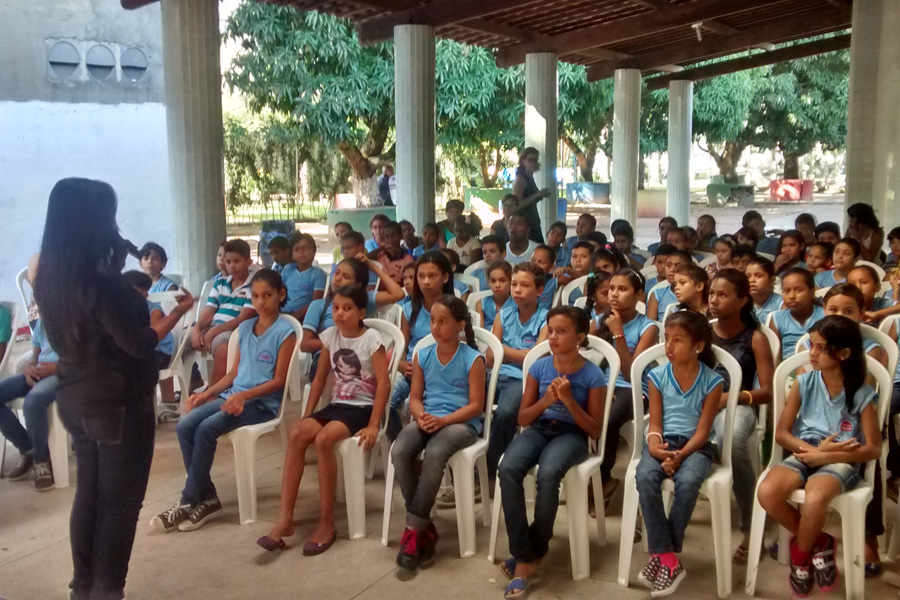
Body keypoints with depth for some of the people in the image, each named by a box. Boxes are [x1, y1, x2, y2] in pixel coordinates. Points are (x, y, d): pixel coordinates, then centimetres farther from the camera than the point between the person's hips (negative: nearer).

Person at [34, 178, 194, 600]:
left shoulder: (49, 278, 1)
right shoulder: (100, 282, -24)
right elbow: (139, 345, -18)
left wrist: (138, 304, 12)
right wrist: (179, 310, -6)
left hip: (74, 401, 8)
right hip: (118, 404, -8)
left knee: (89, 493, 19)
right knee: (119, 500, 7)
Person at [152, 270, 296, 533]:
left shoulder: (285, 331, -6)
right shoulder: (244, 328, 14)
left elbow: (279, 380, -10)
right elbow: (234, 372, 17)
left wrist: (243, 395, -21)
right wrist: (206, 393, 4)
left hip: (262, 402, -7)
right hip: (232, 396, 7)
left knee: (206, 429, -26)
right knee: (184, 426, -15)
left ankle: (189, 502, -10)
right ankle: (206, 498, -8)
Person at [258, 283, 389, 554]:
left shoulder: (371, 339, -10)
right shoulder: (330, 335, 7)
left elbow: (384, 384, -14)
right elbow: (320, 378, 13)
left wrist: (373, 425, -19)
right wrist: (307, 415, 6)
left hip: (362, 407, -6)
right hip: (337, 404, 6)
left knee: (323, 439, -32)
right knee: (296, 433, -22)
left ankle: (327, 523, -20)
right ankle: (285, 518, -21)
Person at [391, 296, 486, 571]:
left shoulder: (472, 359, -4)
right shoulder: (422, 356, 10)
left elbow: (476, 405, -7)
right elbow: (415, 398, 10)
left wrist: (442, 420, -19)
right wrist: (421, 416, -13)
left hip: (461, 422, -4)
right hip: (426, 420, 5)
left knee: (434, 454, -36)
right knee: (399, 451, -27)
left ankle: (413, 529, -21)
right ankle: (425, 527, -13)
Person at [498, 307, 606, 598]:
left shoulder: (592, 375, -3)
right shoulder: (539, 366, 6)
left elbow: (595, 430, -3)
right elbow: (523, 418, 8)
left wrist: (569, 400, -16)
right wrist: (545, 401, -11)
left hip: (571, 435, -3)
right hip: (538, 429, 3)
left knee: (547, 474, -37)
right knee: (508, 469, -31)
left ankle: (533, 553, -14)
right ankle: (523, 555, -22)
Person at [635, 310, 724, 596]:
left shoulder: (712, 381, -4)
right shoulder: (657, 376, 2)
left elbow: (703, 430, -7)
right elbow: (655, 423, 1)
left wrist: (680, 455, -22)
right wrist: (655, 446, -20)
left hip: (695, 445, -2)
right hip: (663, 442, 2)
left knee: (687, 482, -35)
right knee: (645, 476, -31)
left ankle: (662, 554, -19)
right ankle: (668, 557, -24)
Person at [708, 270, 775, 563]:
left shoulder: (755, 337, 1)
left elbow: (768, 391, -3)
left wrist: (729, 397, -18)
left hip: (736, 406, -3)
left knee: (731, 436, -40)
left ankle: (750, 529, -21)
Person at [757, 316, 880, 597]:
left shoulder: (862, 393, -5)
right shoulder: (804, 383, 0)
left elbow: (873, 449, -7)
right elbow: (781, 434, 1)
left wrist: (824, 455, -15)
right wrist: (812, 449, -16)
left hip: (841, 461, -3)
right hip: (803, 453, 3)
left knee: (814, 500, -35)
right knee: (766, 493, -26)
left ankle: (800, 553, 0)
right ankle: (817, 542, 4)